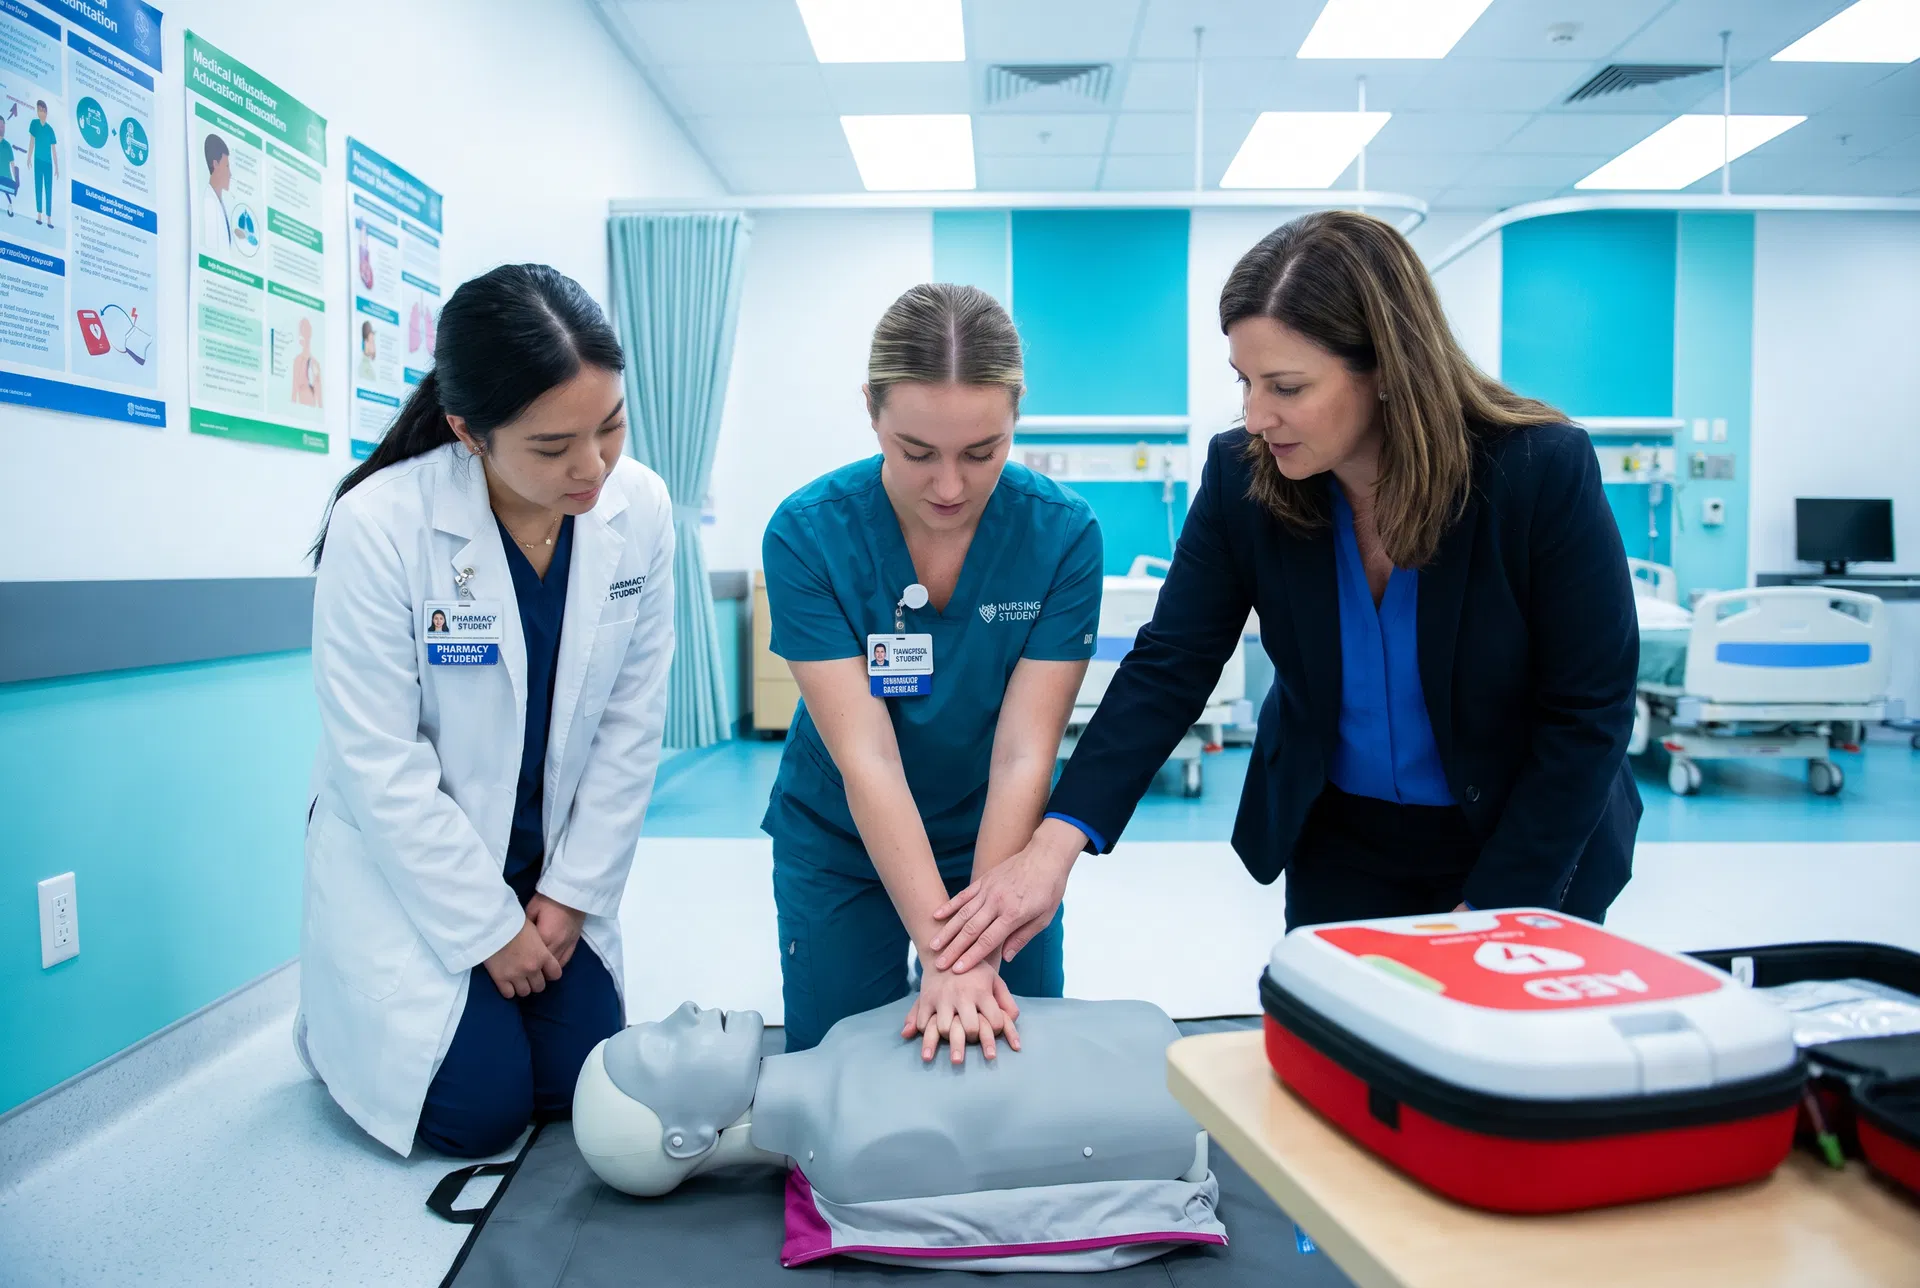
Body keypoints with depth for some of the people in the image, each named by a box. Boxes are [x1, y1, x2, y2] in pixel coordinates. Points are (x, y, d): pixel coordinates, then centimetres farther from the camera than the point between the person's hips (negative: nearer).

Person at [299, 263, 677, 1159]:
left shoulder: (639, 507, -14)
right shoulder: (380, 524, -25)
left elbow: (631, 723, -6)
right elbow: (381, 768, -20)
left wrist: (574, 890, -5)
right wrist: (490, 927, -13)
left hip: (554, 860, 4)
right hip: (407, 861, -4)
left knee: (579, 1084, 3)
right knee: (481, 1108, -7)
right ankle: (342, 1025, 24)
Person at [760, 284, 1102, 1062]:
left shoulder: (1064, 534, -21)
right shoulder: (808, 533, -24)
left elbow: (1023, 755, -23)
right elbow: (865, 758, -28)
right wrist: (943, 954, -33)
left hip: (997, 837, 1)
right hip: (840, 845, 0)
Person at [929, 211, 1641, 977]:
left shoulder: (1542, 471, -23)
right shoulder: (1241, 474, -17)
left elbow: (1588, 713, -16)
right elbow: (1169, 667, -16)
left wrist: (1487, 912, -17)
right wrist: (1057, 843, -27)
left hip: (1532, 851, -1)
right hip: (1337, 841, 2)